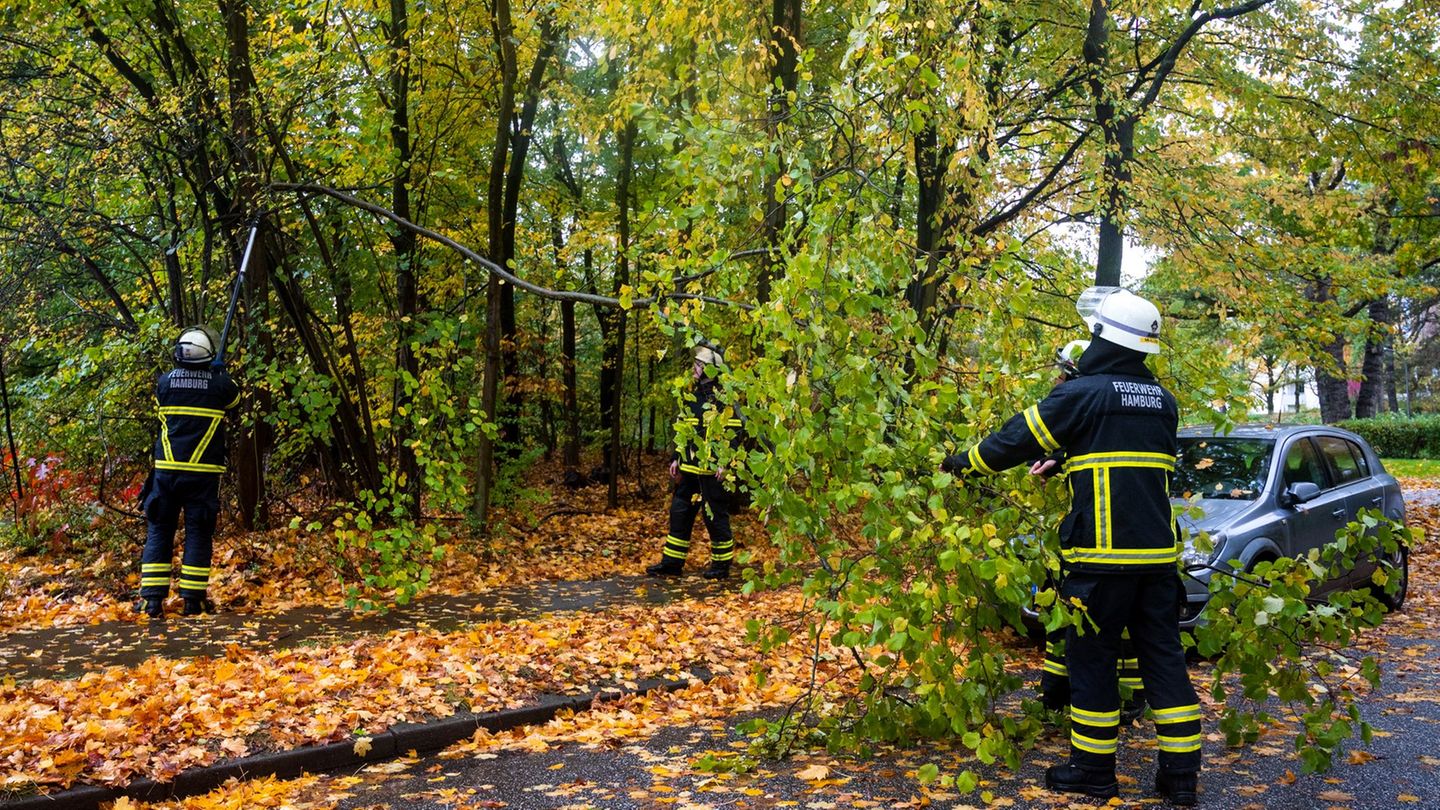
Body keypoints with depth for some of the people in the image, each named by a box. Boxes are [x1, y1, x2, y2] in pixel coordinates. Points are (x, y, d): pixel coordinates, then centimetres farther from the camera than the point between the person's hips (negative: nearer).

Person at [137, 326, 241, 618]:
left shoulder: (164, 382, 1)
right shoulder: (220, 383, -5)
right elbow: (236, 398, 18)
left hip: (167, 470, 2)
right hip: (203, 472, -2)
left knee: (159, 531, 8)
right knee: (198, 534, 4)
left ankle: (153, 599, 6)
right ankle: (193, 599, 4)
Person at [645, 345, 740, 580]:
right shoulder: (692, 396, 15)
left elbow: (733, 432, -14)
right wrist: (676, 459, 17)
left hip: (712, 471, -8)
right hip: (689, 469, 8)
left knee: (716, 517, 0)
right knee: (680, 513, 10)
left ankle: (722, 564, 13)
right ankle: (672, 562, 18)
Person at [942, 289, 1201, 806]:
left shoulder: (1082, 394, -10)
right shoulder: (1164, 401, 11)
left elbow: (1018, 438, -3)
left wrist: (965, 463, 12)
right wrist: (1069, 465, 25)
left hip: (1103, 555, -6)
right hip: (1158, 553, 6)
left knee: (1092, 657, 6)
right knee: (1163, 656, 11)